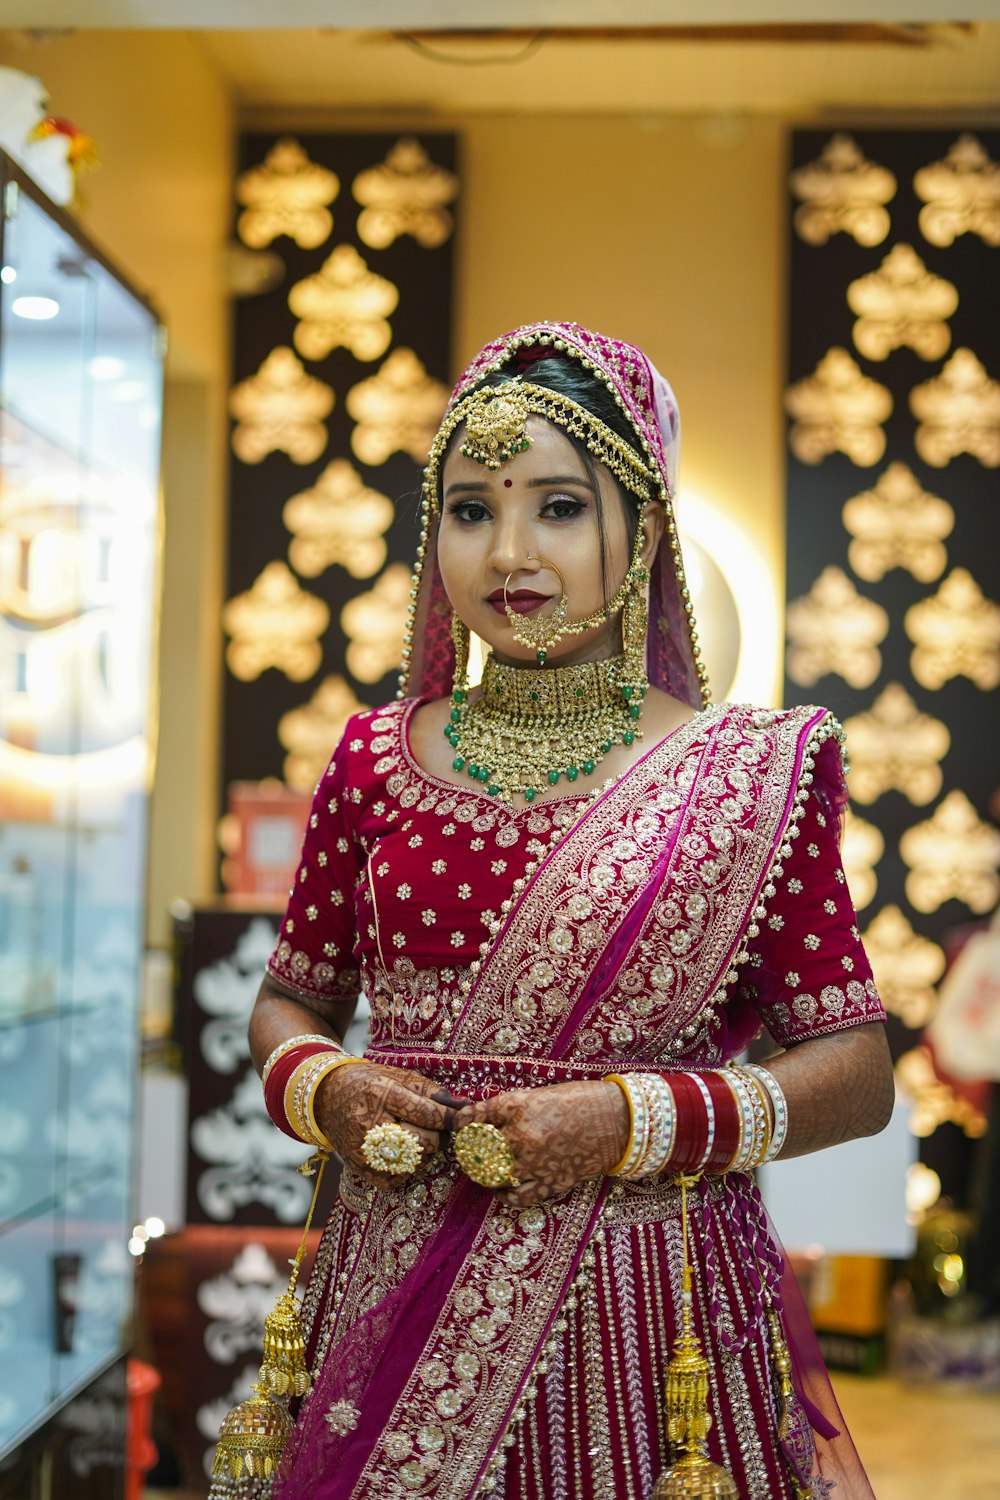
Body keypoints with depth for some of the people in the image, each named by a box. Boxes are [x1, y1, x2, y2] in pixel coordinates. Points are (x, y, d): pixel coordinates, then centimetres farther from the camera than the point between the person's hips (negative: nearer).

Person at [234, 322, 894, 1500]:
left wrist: (632, 1121, -18)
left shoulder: (747, 773, -4)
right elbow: (289, 1001, 14)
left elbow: (857, 1070, -5)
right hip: (399, 1302, 3)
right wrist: (325, 1090, -8)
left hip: (645, 1312, -2)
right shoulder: (376, 762, 4)